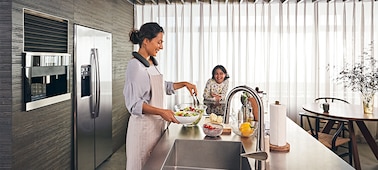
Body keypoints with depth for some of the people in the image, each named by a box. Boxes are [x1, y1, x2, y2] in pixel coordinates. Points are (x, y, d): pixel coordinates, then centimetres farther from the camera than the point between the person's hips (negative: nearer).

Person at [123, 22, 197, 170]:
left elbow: (163, 87, 25)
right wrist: (161, 112, -27)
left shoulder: (152, 63, 10)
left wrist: (184, 84, 13)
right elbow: (134, 104, -18)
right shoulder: (135, 65, -15)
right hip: (143, 125, -8)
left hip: (157, 123, 8)